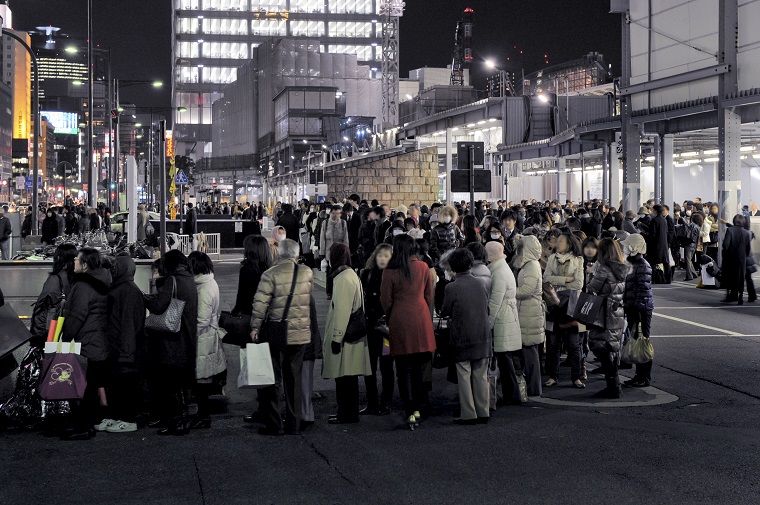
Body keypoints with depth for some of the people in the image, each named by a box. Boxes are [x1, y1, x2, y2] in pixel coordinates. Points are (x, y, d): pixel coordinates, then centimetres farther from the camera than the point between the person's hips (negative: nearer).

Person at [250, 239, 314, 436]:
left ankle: (274, 425, 7)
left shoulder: (271, 274, -13)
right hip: (301, 333, 4)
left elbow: (260, 303, -15)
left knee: (273, 379, 7)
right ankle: (294, 424, 17)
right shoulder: (307, 273, -1)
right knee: (294, 379, 14)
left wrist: (255, 327, -5)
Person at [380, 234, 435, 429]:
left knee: (403, 369, 2)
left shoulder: (390, 272, -8)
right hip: (421, 321, 3)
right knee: (419, 367, 13)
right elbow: (429, 296, 7)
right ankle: (417, 408, 15)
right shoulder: (423, 268, 1)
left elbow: (385, 300, -2)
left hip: (400, 322, -3)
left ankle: (410, 412, 0)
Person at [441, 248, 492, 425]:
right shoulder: (480, 283, 0)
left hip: (462, 337, -4)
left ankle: (468, 414, 3)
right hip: (482, 337, 4)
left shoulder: (452, 288, -13)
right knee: (481, 376, 10)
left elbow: (445, 312, -2)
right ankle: (483, 412, 14)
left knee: (464, 376, 3)